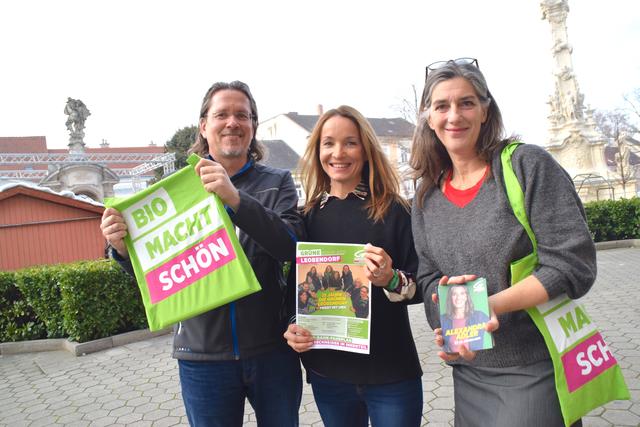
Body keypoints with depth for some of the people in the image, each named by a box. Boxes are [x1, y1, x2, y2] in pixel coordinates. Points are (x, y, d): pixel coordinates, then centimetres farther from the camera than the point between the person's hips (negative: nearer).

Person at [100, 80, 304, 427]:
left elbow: (291, 246, -16)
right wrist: (124, 248, -17)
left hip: (272, 350, 0)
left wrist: (235, 198, -29)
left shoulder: (277, 182, 2)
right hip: (203, 354, 0)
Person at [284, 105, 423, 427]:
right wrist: (292, 327, -7)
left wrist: (391, 280, -24)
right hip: (327, 372, 3)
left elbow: (422, 285, -4)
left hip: (391, 374, -2)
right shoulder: (309, 216, 2)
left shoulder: (393, 210, -7)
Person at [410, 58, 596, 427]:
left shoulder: (528, 165, -10)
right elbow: (429, 279, 6)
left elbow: (574, 265, -15)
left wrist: (489, 305, -25)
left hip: (536, 371, -4)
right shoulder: (426, 199, 5)